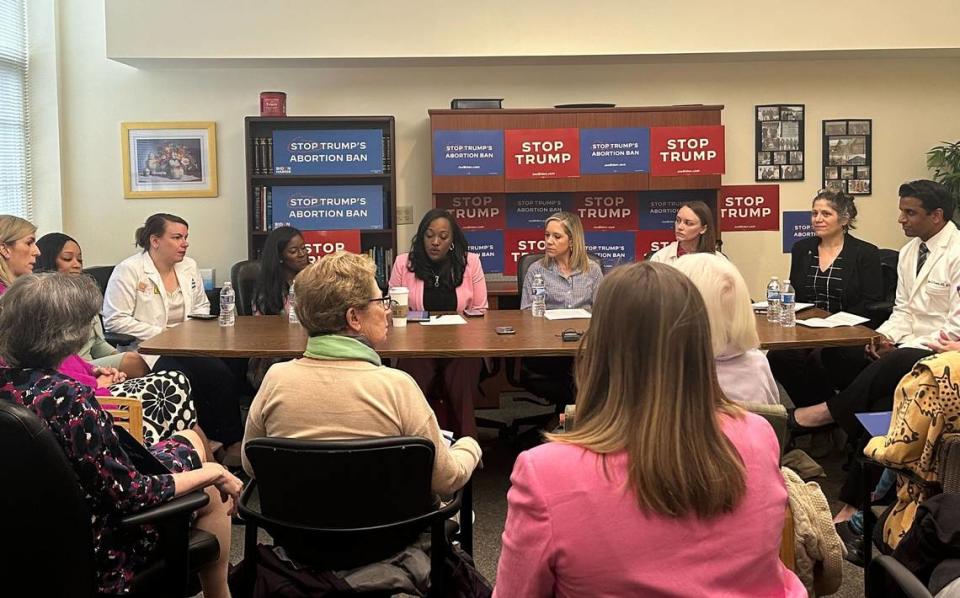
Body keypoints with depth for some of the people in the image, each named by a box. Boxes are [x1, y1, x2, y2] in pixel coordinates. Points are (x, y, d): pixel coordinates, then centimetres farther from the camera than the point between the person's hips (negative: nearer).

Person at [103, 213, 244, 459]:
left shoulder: (189, 266, 14)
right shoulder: (128, 271, -6)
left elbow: (202, 306, 24)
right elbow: (114, 320, -11)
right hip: (148, 351, -5)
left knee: (222, 374, -23)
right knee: (184, 379, -33)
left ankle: (232, 443, -18)